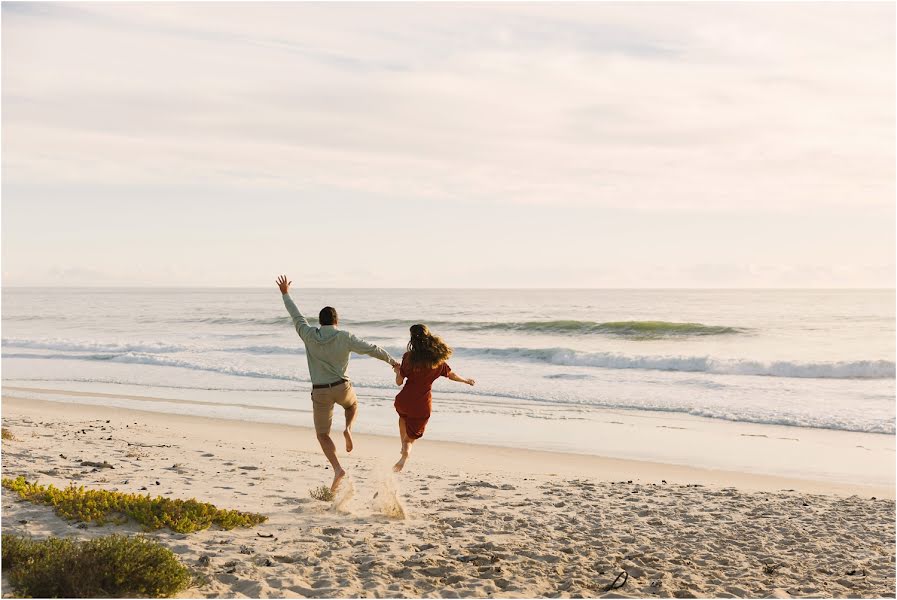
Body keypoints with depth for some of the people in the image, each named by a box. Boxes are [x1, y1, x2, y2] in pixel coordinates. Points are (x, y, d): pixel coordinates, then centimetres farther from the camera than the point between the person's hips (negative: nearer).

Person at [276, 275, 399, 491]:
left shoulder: (309, 335, -5)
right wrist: (392, 361, 14)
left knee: (323, 435, 10)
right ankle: (348, 429, 6)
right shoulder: (345, 337, -7)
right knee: (353, 405, 36)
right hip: (342, 387, 0)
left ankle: (337, 469, -9)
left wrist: (286, 294, 24)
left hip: (320, 392, 0)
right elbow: (372, 349, -1)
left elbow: (296, 316, 10)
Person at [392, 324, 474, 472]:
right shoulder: (438, 359, -5)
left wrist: (397, 371, 17)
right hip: (423, 406, 0)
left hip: (404, 401, 0)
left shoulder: (409, 357, -11)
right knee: (411, 437, 15)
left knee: (403, 417, 36)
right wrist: (466, 380, 31)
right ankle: (405, 452, -12)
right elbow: (451, 375, 12)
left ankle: (404, 446, 26)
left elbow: (399, 382, -5)